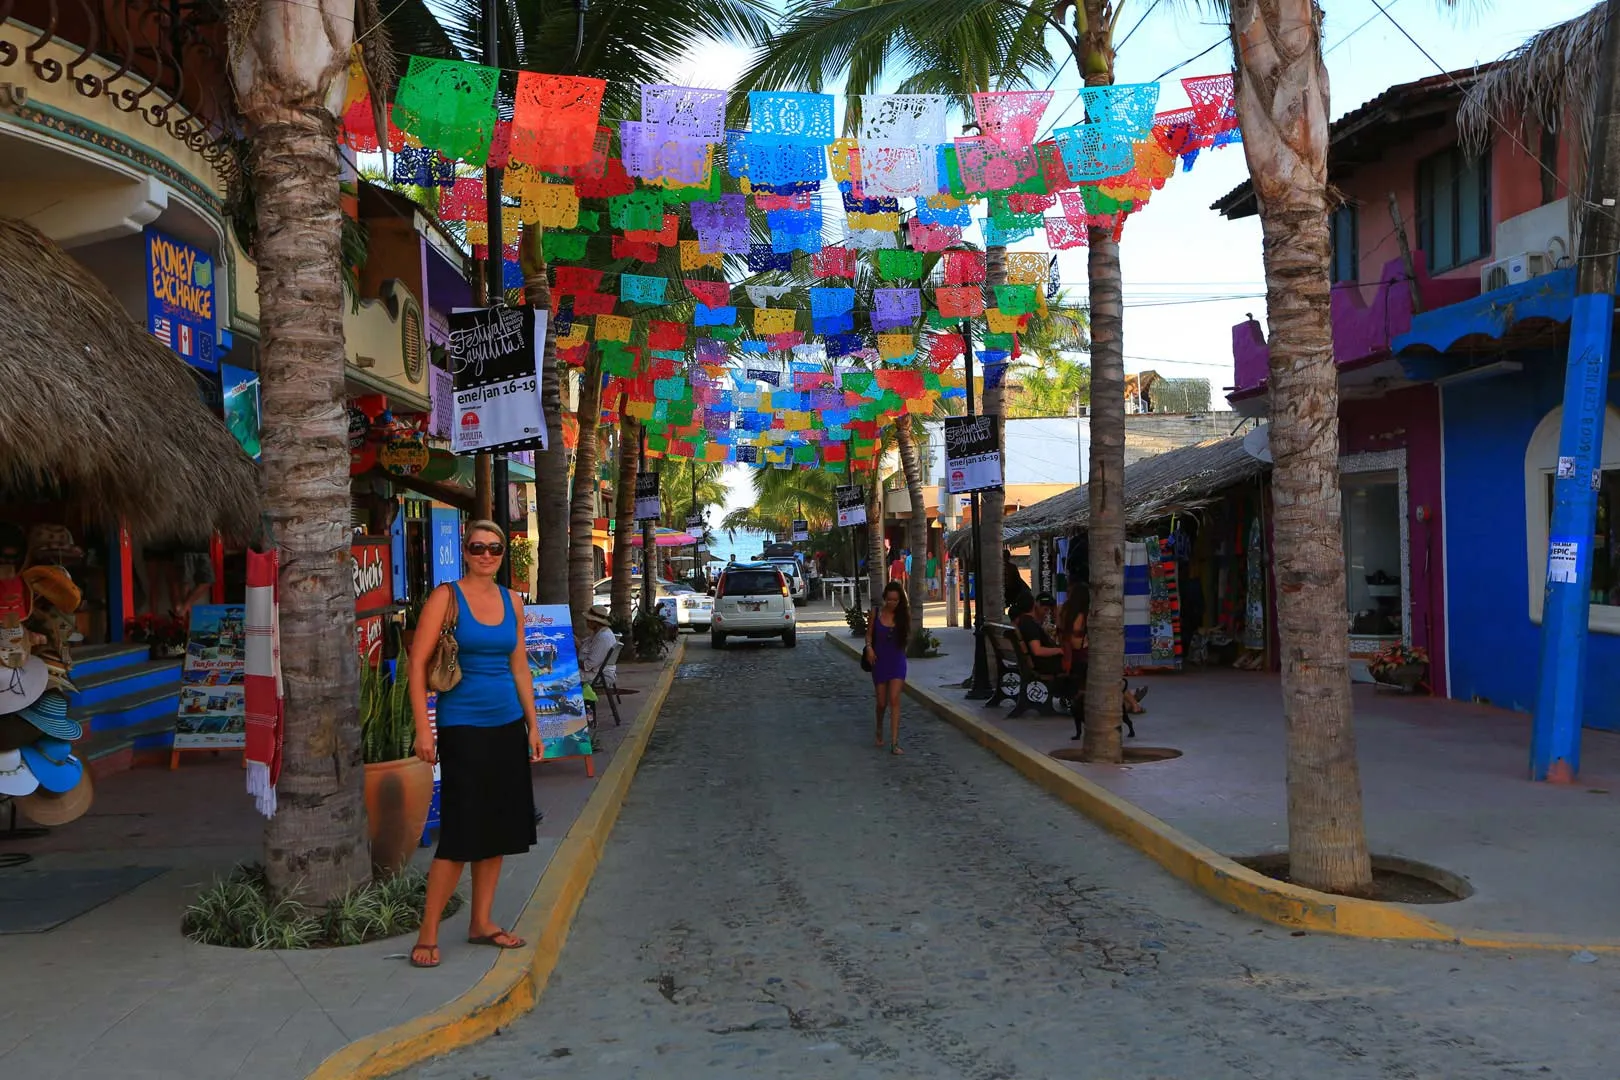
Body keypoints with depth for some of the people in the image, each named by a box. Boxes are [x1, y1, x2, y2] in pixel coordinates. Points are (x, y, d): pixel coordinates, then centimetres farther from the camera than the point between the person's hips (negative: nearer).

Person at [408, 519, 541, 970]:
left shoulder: (511, 601, 9)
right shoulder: (446, 597, -7)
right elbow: (417, 664, -10)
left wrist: (532, 724, 12)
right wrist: (423, 730, -15)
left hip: (508, 726, 6)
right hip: (463, 726, -6)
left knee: (498, 829, 11)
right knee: (460, 833, -6)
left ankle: (482, 923, 23)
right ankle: (427, 934, 6)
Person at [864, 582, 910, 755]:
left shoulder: (903, 614, -2)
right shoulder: (876, 613, -2)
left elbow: (907, 637, 9)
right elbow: (869, 633, 5)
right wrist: (869, 647, -9)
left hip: (897, 661, -1)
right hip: (879, 661, 1)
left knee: (894, 700, -11)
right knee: (882, 702, 8)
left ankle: (894, 743, -11)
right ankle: (879, 728, 40)